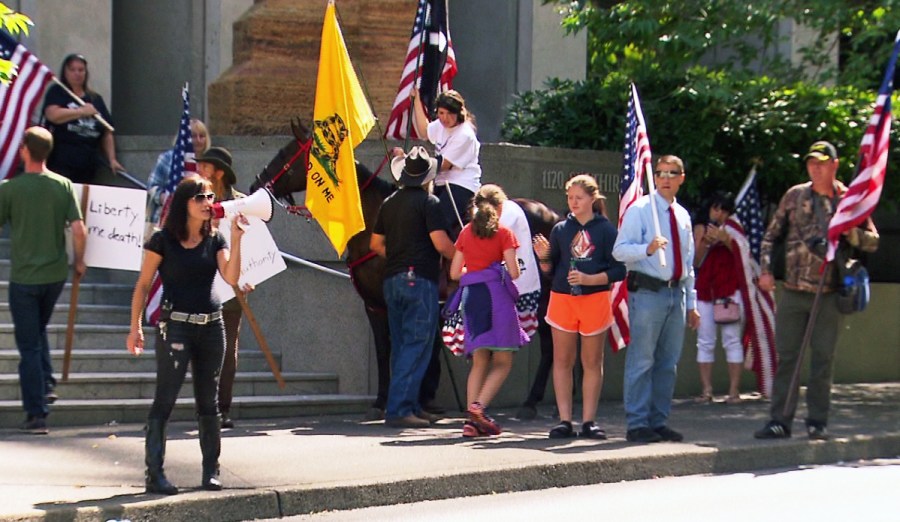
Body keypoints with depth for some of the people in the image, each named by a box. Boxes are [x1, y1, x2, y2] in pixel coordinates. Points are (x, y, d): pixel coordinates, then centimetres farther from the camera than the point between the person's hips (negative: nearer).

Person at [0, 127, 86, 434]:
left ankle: (37, 414, -1)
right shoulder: (62, 185, -4)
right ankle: (46, 383, 23)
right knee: (39, 330, 29)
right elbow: (79, 230, -6)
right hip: (56, 274, 3)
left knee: (29, 345, 2)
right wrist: (78, 261, 10)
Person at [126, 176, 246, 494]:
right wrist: (135, 327, -6)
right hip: (177, 326, -4)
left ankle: (211, 471, 16)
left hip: (211, 325, 5)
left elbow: (231, 277, -4)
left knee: (208, 401, 9)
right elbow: (143, 284, 0)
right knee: (164, 400, -7)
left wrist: (236, 238, -11)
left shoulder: (214, 240, 9)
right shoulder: (163, 241, -3)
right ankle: (154, 473, -7)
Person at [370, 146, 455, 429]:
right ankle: (398, 410, -12)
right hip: (420, 279, -7)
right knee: (417, 347, -6)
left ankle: (409, 406, 18)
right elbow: (441, 244, -16)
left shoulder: (389, 203, 12)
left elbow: (376, 244, 17)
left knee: (401, 346, 13)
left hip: (392, 279, 7)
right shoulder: (428, 202, -9)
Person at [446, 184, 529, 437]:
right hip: (496, 295, -5)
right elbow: (514, 272, -8)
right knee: (503, 362, 1)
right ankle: (479, 406, -20)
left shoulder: (466, 232, 11)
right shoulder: (503, 233, -2)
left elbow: (455, 272, 11)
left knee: (479, 362, 10)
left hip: (470, 295, 5)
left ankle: (472, 419, 2)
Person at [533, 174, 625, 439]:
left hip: (595, 300, -2)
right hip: (562, 298, 2)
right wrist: (543, 257, -10)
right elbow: (550, 270, 10)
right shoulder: (560, 229, 7)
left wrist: (588, 279, -17)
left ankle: (589, 420, 10)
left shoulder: (605, 229, -1)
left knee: (592, 362, 5)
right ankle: (564, 420, 6)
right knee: (562, 361, 2)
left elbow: (618, 271, -6)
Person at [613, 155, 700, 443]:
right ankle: (637, 424, -4)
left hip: (676, 293, 7)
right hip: (647, 292, -7)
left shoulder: (682, 215, 18)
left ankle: (658, 422, 15)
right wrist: (647, 248, -30)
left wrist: (691, 303, 20)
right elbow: (619, 250, -12)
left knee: (668, 362, 9)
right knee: (642, 360, -7)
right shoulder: (639, 209, -3)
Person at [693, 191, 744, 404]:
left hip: (730, 288, -2)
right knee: (705, 341, 1)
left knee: (732, 339, -5)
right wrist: (705, 242, -9)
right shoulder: (701, 229, 11)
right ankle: (706, 390, 4)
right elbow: (696, 262, 6)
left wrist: (726, 240, -15)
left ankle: (734, 390, -5)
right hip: (704, 289, 2)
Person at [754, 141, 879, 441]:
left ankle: (818, 422, 10)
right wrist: (765, 270, 0)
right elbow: (771, 235, 12)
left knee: (823, 359, 3)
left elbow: (872, 242, 4)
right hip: (794, 292, 1)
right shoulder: (794, 196, 6)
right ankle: (779, 421, 5)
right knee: (786, 356, 1)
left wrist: (849, 232, -15)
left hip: (829, 295, -1)